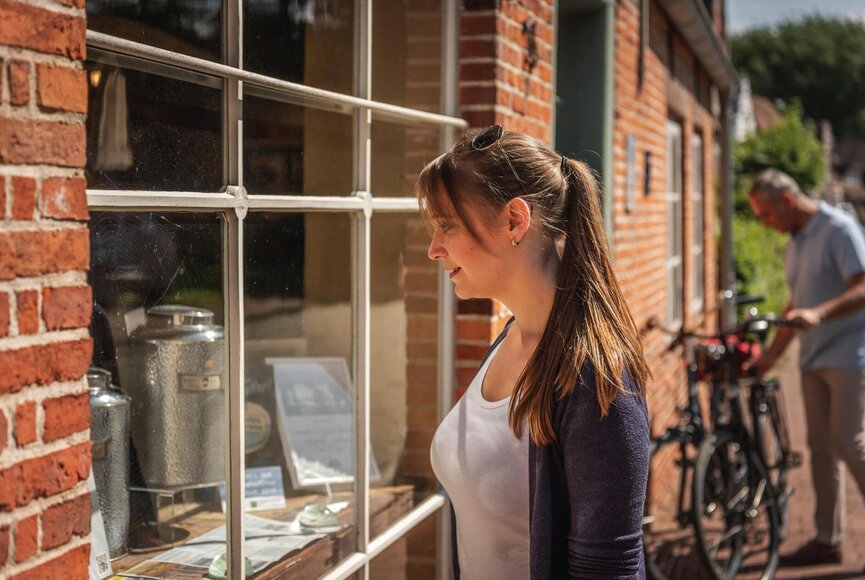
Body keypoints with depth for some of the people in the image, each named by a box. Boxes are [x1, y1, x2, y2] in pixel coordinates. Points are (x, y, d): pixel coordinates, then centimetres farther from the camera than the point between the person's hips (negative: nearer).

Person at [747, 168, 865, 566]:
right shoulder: (794, 243, 15)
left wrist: (818, 315, -36)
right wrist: (770, 355, 18)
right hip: (813, 358, 8)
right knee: (820, 446, 8)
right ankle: (827, 540, 14)